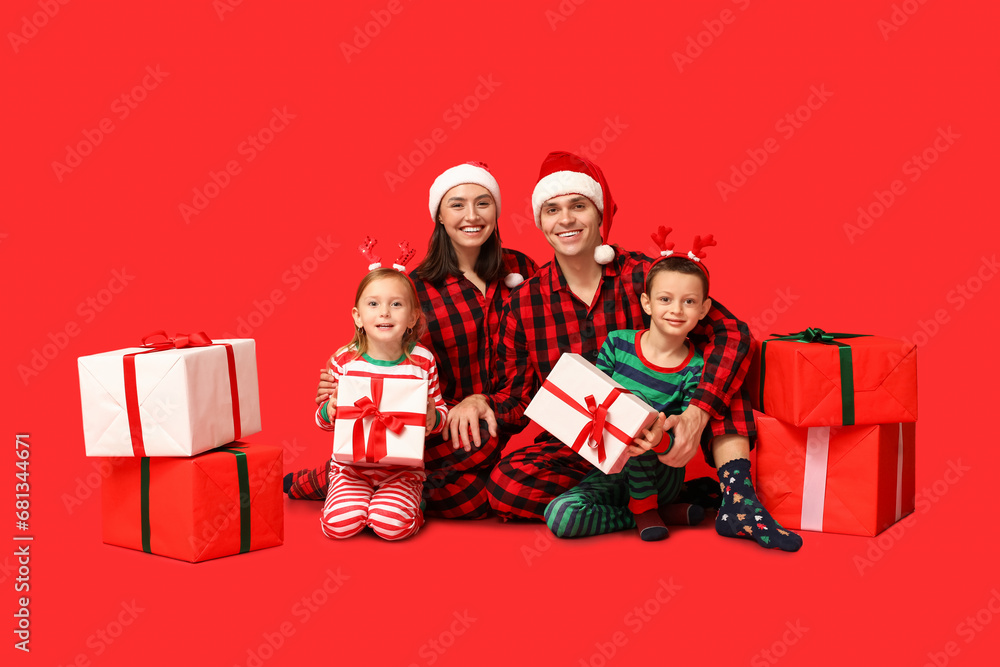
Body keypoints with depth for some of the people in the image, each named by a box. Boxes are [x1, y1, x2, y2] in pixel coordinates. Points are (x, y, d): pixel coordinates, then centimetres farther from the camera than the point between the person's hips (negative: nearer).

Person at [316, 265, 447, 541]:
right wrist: (329, 410, -17)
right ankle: (350, 498, 11)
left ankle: (413, 501, 8)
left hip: (403, 467, -1)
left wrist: (433, 418, -16)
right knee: (339, 523, -21)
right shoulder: (344, 360, -4)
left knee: (392, 525, -24)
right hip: (352, 464, 1)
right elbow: (324, 421, 7)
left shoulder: (422, 361, -4)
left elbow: (441, 411, 8)